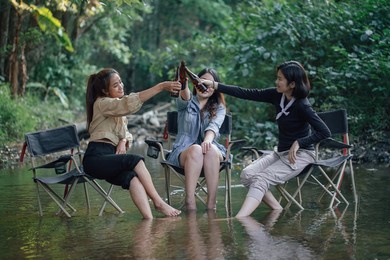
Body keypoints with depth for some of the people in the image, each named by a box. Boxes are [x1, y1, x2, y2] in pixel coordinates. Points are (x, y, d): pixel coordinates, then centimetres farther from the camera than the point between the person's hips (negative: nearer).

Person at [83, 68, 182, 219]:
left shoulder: (117, 106, 22)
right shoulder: (102, 103, -5)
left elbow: (125, 133, 23)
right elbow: (130, 103, -23)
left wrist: (123, 141, -4)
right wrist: (161, 87, -28)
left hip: (110, 157, 6)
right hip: (96, 157, -6)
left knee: (131, 177, -26)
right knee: (135, 160, -28)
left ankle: (149, 219, -43)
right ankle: (158, 202, -23)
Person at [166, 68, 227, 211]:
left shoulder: (219, 108, 12)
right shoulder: (186, 103, 11)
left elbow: (214, 126, -10)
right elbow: (185, 97, -16)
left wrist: (208, 140, -34)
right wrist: (184, 83, -41)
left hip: (213, 152, 1)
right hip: (183, 151, -1)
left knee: (211, 150, -36)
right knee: (196, 149, -37)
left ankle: (211, 203, -38)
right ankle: (190, 202, -42)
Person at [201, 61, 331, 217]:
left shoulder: (302, 106, -18)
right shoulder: (277, 95, 1)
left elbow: (324, 132, -21)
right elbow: (246, 94, 1)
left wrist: (299, 143, -23)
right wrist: (215, 85, -3)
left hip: (300, 154, -8)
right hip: (281, 152, 8)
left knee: (261, 179, -28)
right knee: (247, 175, -14)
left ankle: (237, 221, -43)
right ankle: (277, 210, -11)